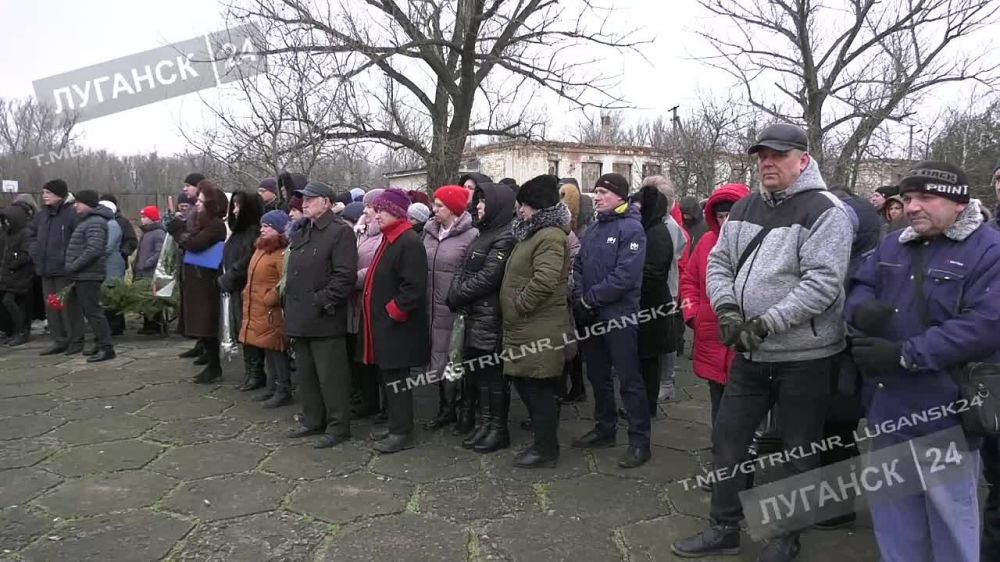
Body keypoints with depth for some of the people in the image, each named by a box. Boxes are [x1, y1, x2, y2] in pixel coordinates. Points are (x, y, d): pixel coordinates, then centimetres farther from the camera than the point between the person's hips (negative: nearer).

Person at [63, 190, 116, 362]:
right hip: (83, 275, 10)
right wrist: (73, 267, 13)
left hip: (89, 275, -10)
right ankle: (101, 344, 21)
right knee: (88, 310, 14)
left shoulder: (95, 223, -15)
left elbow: (94, 250, -25)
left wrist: (73, 266, -19)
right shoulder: (87, 220, 18)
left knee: (92, 311, -8)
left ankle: (106, 348, -5)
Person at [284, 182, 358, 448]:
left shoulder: (340, 232, -10)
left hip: (324, 320, -9)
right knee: (305, 374, 17)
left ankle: (338, 427, 9)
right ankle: (312, 421, 30)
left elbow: (345, 276, -18)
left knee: (330, 376, -2)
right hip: (300, 318, 9)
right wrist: (291, 306, 14)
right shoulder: (302, 232, 18)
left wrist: (322, 301, -19)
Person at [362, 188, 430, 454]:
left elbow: (414, 286, -24)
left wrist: (393, 311, -19)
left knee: (396, 379, -2)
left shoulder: (410, 242, -17)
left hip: (397, 326, -10)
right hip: (383, 323, 10)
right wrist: (378, 313, 15)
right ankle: (395, 423, 30)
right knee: (386, 376, 17)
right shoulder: (388, 240, 16)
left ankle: (402, 432, 9)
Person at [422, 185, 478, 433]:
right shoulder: (429, 233, 9)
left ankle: (466, 413, 20)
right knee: (438, 359, 14)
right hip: (434, 310, 6)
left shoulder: (471, 236, -10)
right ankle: (446, 409, 30)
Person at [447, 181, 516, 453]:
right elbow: (463, 271, 16)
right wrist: (456, 294, 0)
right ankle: (484, 423, 27)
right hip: (474, 315, 9)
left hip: (491, 318, -9)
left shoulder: (505, 238, -13)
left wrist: (457, 296, -9)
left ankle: (498, 429, 13)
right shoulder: (484, 233, 17)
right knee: (477, 368, 15)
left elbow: (487, 278, -19)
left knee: (493, 372, 0)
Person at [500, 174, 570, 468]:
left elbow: (543, 281, -27)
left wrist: (518, 305, -16)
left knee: (539, 389, -1)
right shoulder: (532, 234, 17)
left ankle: (546, 450, 12)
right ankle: (542, 440, 31)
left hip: (540, 329, -10)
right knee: (524, 383, 17)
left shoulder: (550, 237, -16)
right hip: (525, 327, 11)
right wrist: (511, 308, 16)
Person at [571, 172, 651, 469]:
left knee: (629, 379, -2)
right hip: (591, 316, 8)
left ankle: (640, 442, 6)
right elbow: (578, 266, 11)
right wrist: (579, 297, -6)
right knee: (598, 376, 17)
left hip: (619, 316, -8)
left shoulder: (631, 228, -12)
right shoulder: (593, 229, 13)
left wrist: (590, 298, -16)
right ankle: (605, 429, 32)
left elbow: (625, 276, -21)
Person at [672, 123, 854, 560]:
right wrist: (726, 306, -10)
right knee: (727, 438, 12)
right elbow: (719, 262, 8)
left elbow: (822, 283, -21)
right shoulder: (744, 208, 9)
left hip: (804, 355, -6)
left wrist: (766, 323, -25)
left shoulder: (824, 211, -12)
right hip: (750, 351, 7)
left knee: (800, 450, 10)